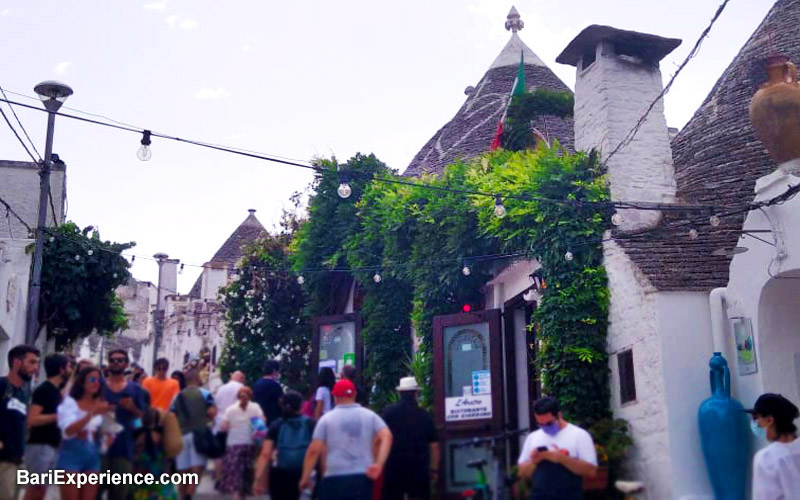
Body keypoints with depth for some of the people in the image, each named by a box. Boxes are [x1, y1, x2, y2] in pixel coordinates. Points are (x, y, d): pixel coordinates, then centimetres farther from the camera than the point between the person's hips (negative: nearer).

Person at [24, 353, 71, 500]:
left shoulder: (56, 390, 13)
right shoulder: (43, 390, -12)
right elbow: (32, 419, -21)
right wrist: (59, 416, -17)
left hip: (52, 446, 9)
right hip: (40, 446, -9)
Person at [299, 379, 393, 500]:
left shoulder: (327, 418, 2)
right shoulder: (369, 415, 7)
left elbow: (314, 450, -2)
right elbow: (386, 436, -8)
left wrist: (305, 477, 6)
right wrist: (379, 464, -13)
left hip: (335, 478, -1)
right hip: (362, 478, 1)